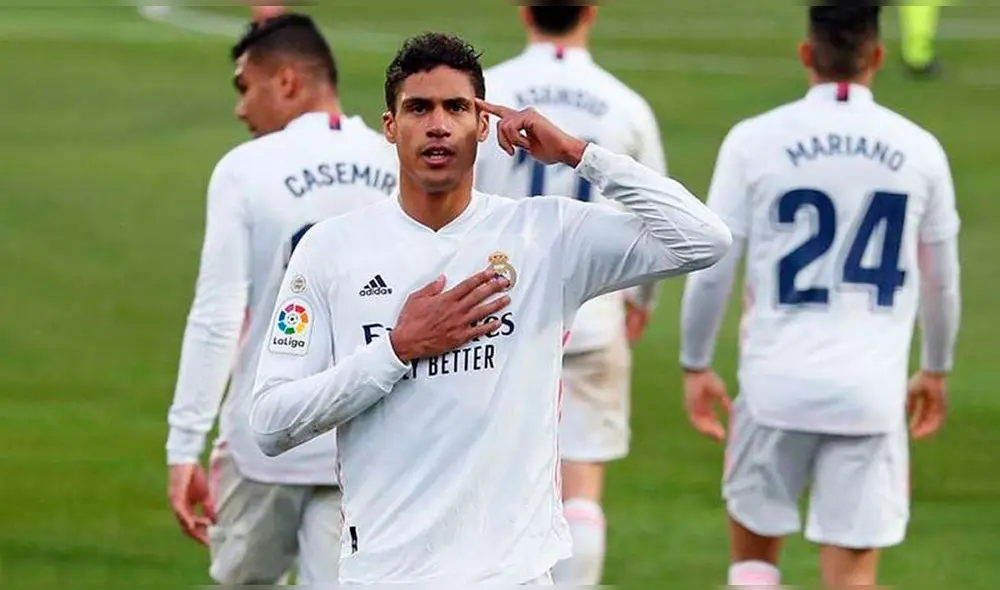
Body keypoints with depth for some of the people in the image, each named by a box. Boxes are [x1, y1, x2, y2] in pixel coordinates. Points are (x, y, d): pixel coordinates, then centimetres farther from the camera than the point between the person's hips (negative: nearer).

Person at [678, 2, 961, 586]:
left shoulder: (755, 142, -3)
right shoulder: (919, 150, 2)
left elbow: (711, 268, 0)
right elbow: (942, 280, 14)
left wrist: (696, 365, 14)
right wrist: (936, 371, 29)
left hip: (777, 384, 0)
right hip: (871, 394, 0)